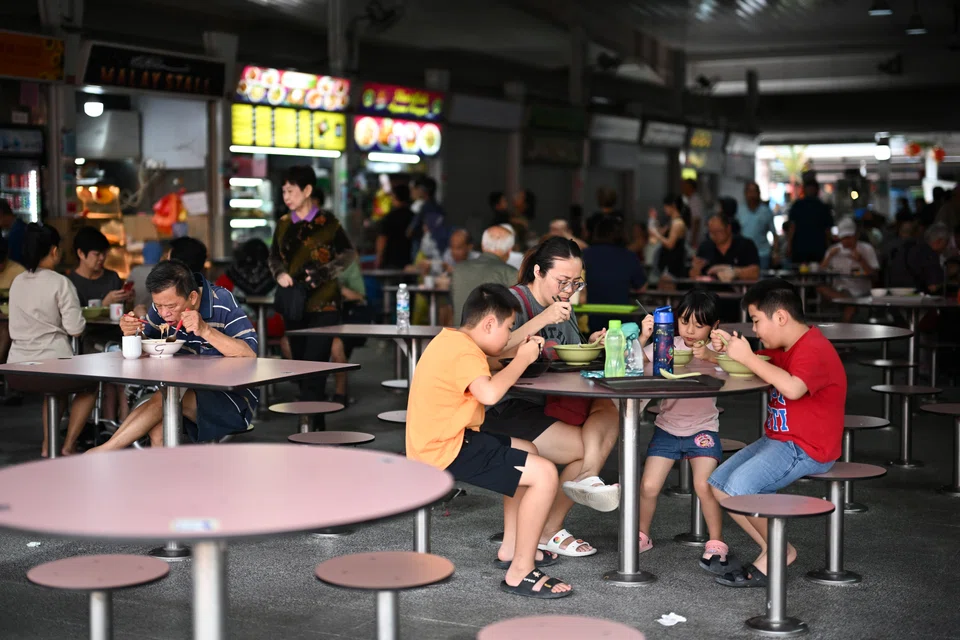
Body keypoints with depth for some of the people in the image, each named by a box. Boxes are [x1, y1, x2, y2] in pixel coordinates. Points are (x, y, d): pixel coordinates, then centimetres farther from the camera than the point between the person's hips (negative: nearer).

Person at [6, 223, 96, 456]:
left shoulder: (17, 282, 7)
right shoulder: (61, 283, -11)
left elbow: (16, 327, 16)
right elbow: (76, 329, -13)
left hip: (16, 370, 6)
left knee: (57, 387, 36)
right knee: (89, 386, 24)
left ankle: (48, 445, 28)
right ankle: (68, 446, 15)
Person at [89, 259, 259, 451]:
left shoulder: (222, 303, -18)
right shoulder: (163, 306, -2)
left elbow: (250, 355, -26)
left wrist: (205, 330, -37)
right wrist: (132, 334, -13)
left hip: (233, 394, -5)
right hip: (190, 390, 5)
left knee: (166, 397, -28)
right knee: (158, 432, -27)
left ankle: (104, 450, -17)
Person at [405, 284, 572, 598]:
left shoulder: (449, 340, 13)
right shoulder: (465, 353, -19)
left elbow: (484, 370, 26)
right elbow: (489, 392, -37)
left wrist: (519, 354, 10)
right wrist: (522, 360, -22)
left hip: (441, 441, 11)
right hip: (448, 451, -11)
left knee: (528, 452, 26)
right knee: (544, 474, -15)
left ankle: (511, 548, 29)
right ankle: (520, 573, -8)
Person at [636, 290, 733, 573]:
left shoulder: (715, 351, -2)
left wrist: (710, 356, -38)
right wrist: (643, 337, -22)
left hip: (702, 430, -2)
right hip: (667, 428, 2)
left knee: (704, 485, -19)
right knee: (648, 486, -5)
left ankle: (716, 544, -1)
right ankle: (641, 536, 21)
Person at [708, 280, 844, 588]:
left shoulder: (813, 349, -21)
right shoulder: (784, 347, 13)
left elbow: (793, 388, -38)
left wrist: (748, 357, -31)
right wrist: (729, 348, 0)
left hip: (806, 449, -11)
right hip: (778, 440, 11)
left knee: (740, 485, -28)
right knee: (718, 483, 4)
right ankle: (771, 552, 4)